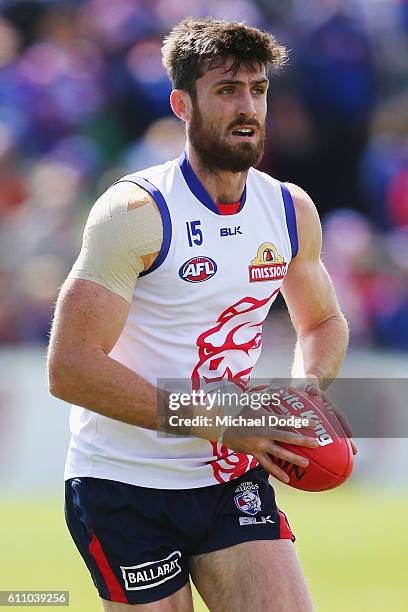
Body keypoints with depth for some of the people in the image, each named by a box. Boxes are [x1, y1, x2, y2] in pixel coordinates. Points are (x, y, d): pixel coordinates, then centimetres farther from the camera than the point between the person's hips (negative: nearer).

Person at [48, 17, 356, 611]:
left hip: (232, 477, 5)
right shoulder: (137, 211, -15)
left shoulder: (292, 211, 4)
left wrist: (305, 394, -1)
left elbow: (323, 322, 23)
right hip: (122, 487, -5)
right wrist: (216, 421, -22)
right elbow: (70, 368, -20)